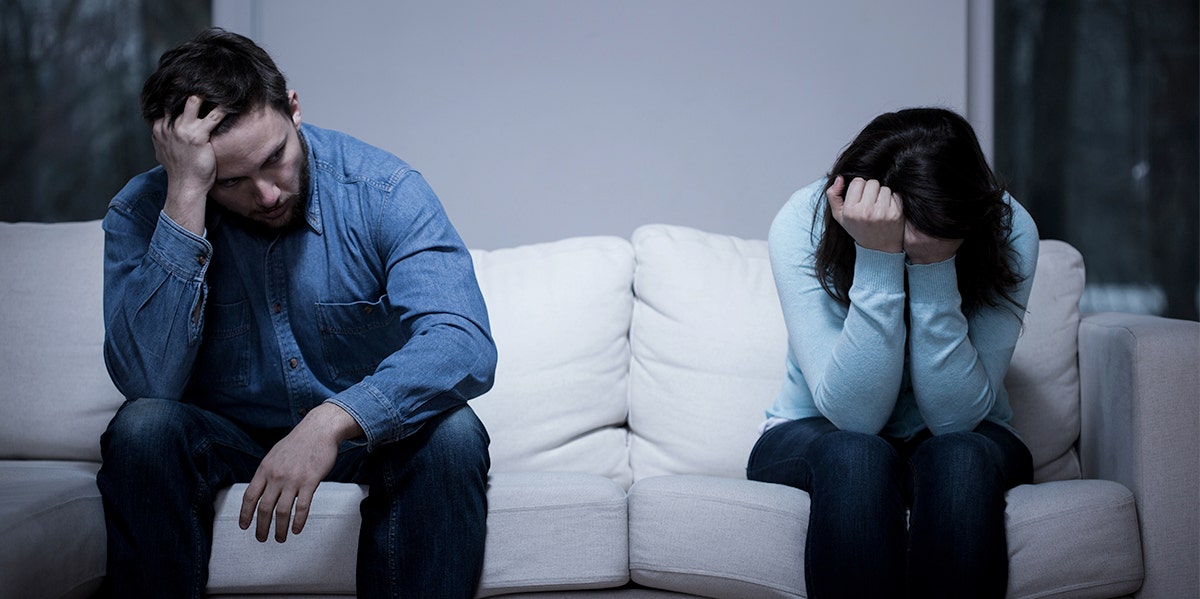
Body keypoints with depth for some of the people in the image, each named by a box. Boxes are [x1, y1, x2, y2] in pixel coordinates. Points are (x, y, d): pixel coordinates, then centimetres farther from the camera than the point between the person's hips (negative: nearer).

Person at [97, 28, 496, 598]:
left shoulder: (384, 190, -18)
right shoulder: (141, 215, -14)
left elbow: (464, 343, -31)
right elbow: (147, 381, -28)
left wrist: (332, 421, -48)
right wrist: (186, 198, -33)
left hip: (362, 437, 0)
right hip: (223, 438, 1)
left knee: (450, 434, -31)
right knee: (144, 427, -30)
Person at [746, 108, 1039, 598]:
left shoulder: (1010, 232, -18)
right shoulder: (802, 225, -22)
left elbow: (955, 415, -23)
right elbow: (854, 414, -28)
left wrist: (934, 269, -33)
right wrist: (878, 262, -36)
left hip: (957, 446, 1)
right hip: (814, 437, -1)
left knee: (959, 459, -33)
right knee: (855, 457, -35)